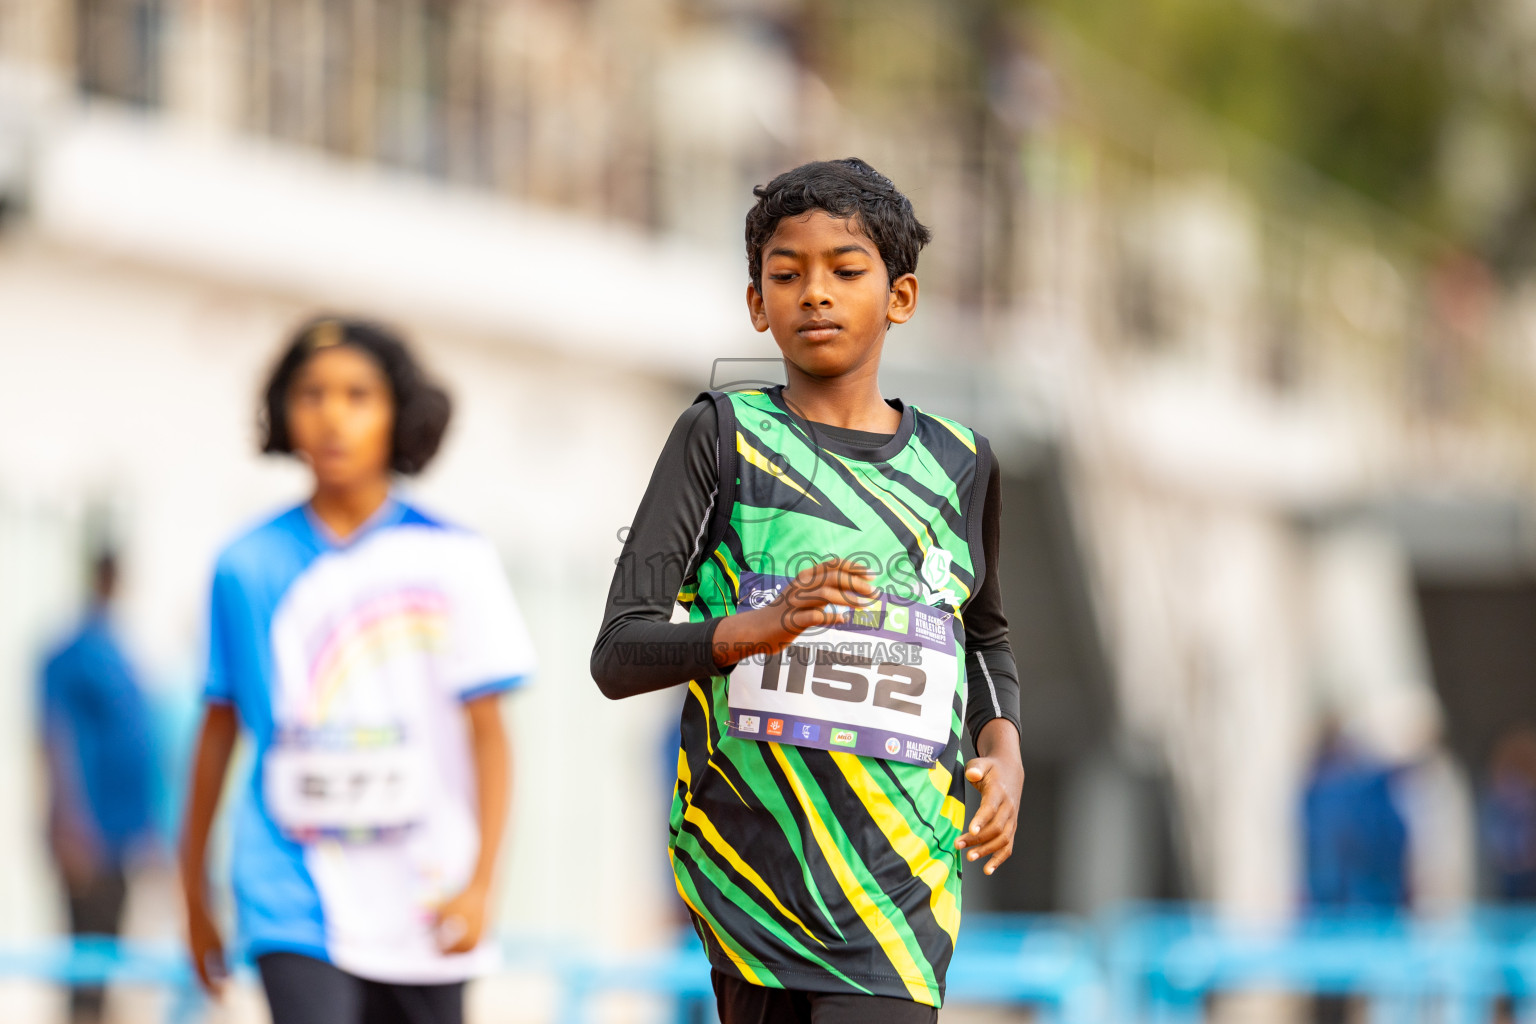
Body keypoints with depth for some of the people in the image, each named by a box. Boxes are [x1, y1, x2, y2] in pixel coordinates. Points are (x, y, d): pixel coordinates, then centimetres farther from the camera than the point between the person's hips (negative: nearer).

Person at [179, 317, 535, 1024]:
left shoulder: (453, 562, 1)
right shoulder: (248, 568, 3)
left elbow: (486, 731, -1)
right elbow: (220, 727, 11)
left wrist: (479, 883, -11)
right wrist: (194, 895, 16)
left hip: (420, 913, 1)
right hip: (294, 905, -1)